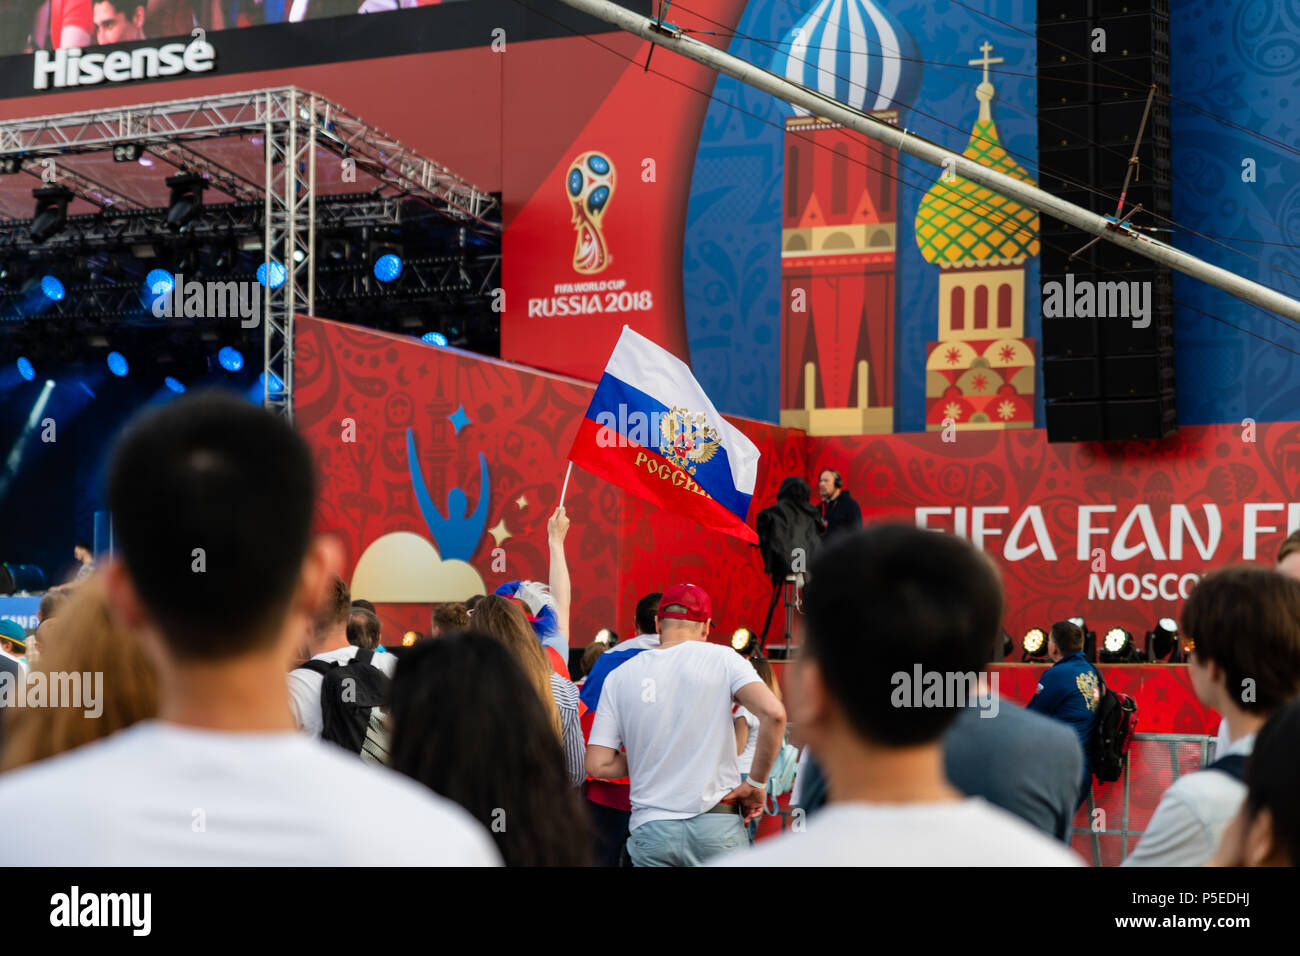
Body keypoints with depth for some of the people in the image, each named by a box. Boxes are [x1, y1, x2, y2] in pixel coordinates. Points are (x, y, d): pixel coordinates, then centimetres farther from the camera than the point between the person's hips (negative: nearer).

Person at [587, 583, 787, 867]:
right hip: (717, 823, -1)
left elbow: (598, 765, 2)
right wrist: (756, 783, -4)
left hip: (650, 830, 1)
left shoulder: (619, 677, 5)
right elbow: (773, 713, -14)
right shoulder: (721, 658, 0)